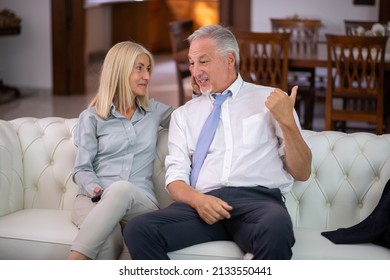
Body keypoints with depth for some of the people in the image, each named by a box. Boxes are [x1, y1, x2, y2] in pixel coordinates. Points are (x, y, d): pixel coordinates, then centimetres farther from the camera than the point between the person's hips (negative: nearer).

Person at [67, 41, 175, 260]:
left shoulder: (155, 111, 21)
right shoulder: (92, 117, 12)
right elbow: (82, 169, 6)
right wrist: (96, 190, -16)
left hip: (141, 203, 1)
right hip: (95, 201, -1)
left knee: (121, 189, -40)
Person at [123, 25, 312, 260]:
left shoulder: (271, 100, 14)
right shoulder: (184, 114, 22)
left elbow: (302, 173, 10)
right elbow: (176, 178, 11)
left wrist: (287, 121, -6)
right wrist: (198, 199, -12)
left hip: (258, 198, -2)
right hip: (204, 203, 2)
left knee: (276, 227, -40)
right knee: (138, 230, -27)